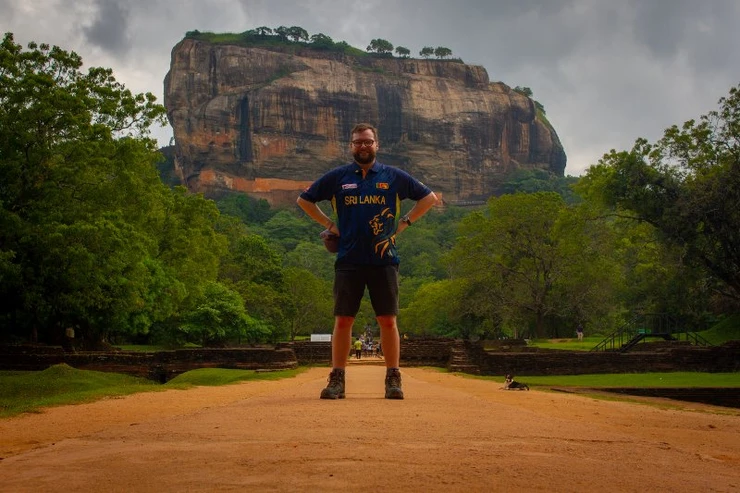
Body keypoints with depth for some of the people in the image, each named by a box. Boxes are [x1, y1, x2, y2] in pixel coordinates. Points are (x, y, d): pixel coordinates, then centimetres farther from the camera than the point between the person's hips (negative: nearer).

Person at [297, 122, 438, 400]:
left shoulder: (394, 176, 8)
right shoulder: (337, 177, 9)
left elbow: (429, 198, 15)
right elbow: (304, 200, 18)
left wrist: (403, 223, 6)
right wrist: (330, 225, 9)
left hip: (384, 260, 0)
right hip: (348, 260, 1)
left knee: (388, 321, 1)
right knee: (342, 320, 1)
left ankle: (393, 379, 9)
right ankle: (337, 380, 8)